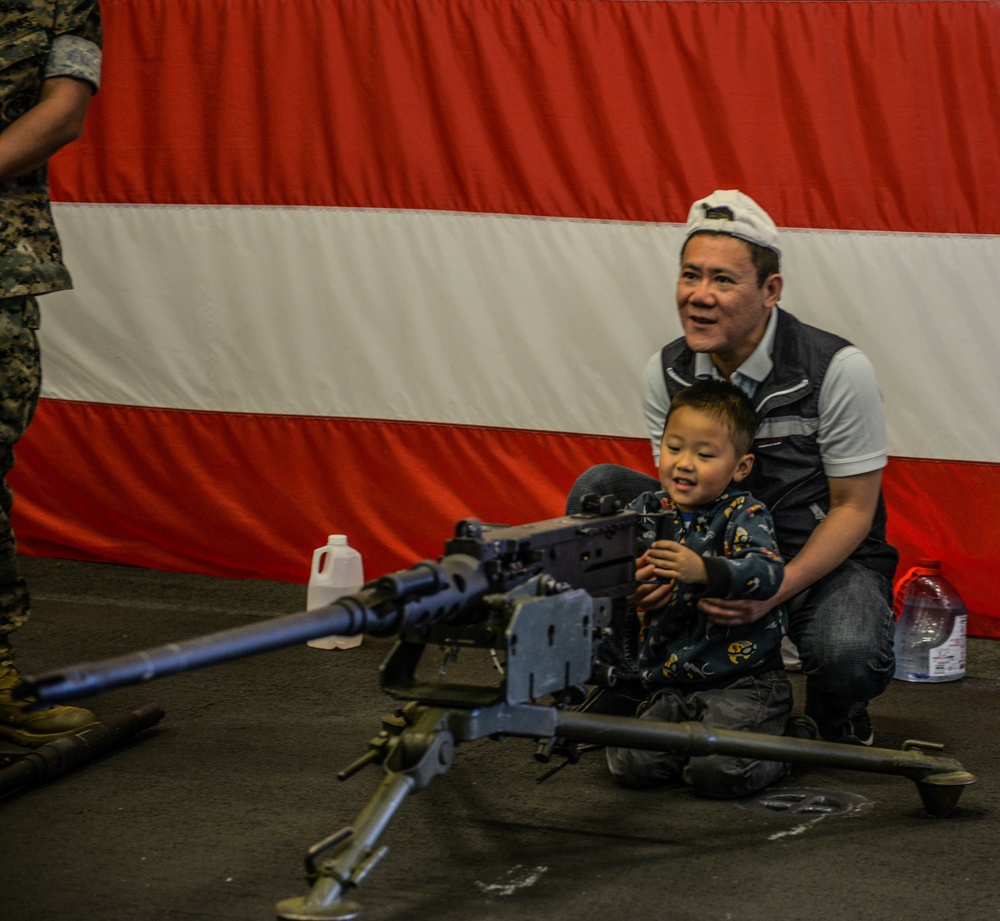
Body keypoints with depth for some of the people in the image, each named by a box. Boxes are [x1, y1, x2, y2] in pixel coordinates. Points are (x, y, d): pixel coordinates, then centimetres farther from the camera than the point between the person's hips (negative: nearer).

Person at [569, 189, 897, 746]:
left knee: (848, 655, -37)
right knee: (599, 489, -14)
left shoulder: (839, 370, -20)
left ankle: (839, 721, 4)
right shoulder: (667, 375, -6)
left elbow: (854, 508, -14)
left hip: (827, 559, -4)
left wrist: (775, 590, -29)